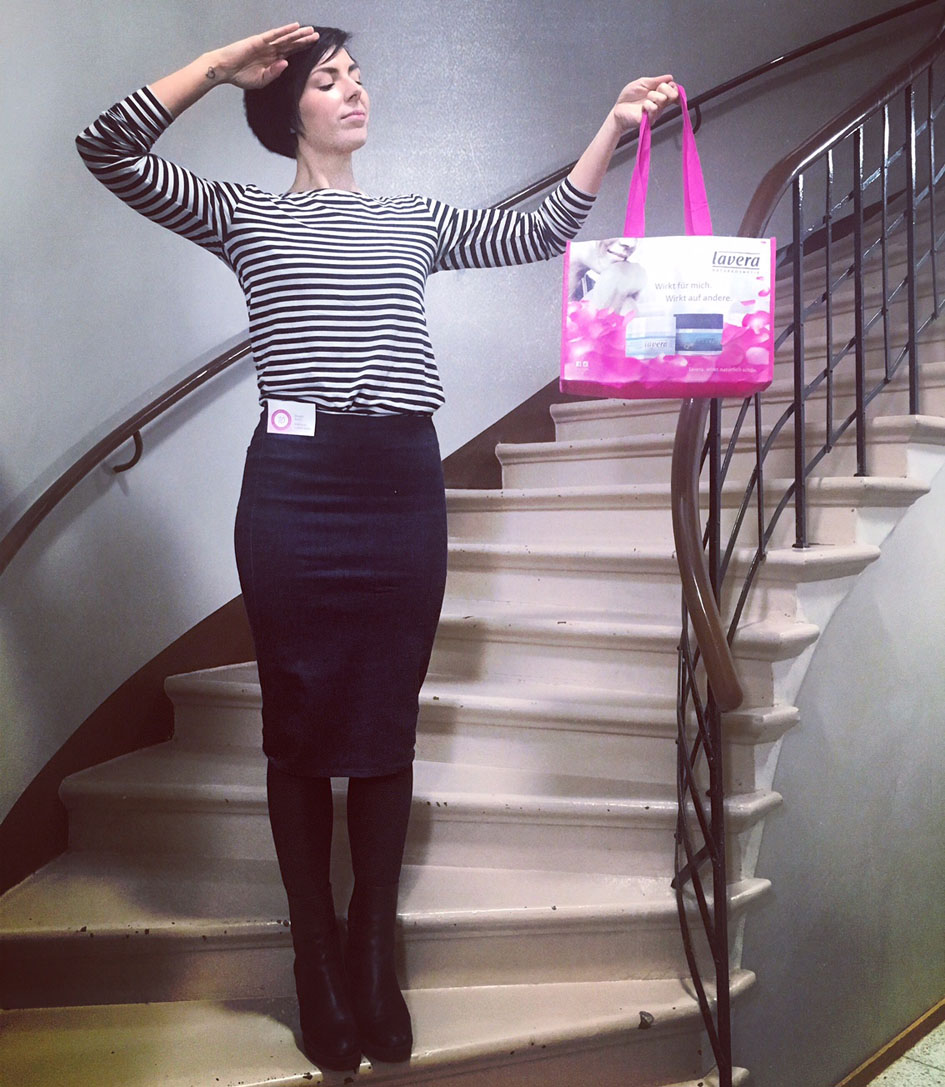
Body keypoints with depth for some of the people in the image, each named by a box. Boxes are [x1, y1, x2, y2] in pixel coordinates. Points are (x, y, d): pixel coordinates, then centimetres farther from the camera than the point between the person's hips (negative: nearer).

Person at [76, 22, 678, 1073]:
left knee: (387, 731, 6)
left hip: (403, 483, 3)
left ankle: (374, 962, 22)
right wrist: (226, 62, 3)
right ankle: (317, 965, 20)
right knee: (300, 731, 4)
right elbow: (109, 148, 1)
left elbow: (543, 230, 18)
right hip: (294, 481, -2)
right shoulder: (245, 215, 11)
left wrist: (615, 122, 13)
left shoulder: (418, 219, 21)